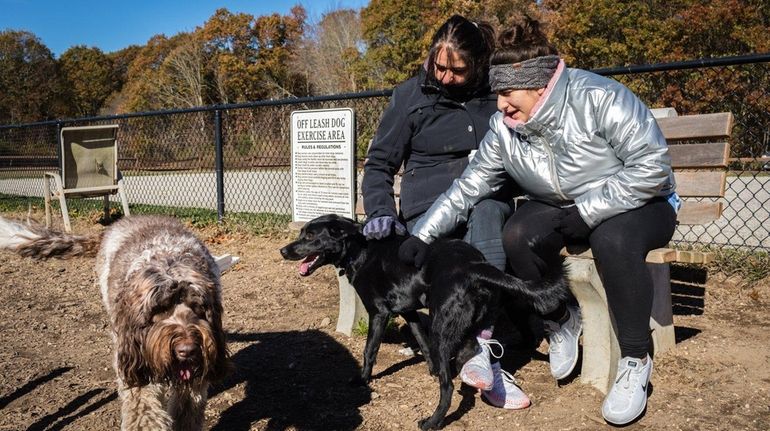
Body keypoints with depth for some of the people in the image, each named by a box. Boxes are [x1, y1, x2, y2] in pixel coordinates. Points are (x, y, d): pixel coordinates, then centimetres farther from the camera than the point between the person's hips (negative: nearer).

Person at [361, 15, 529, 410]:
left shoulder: (495, 93, 11)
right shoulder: (409, 96, 5)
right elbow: (379, 163, 6)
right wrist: (380, 212, -12)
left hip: (487, 202, 1)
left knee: (487, 211, -36)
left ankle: (478, 352, -41)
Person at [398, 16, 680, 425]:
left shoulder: (599, 99, -26)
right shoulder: (503, 130, -9)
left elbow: (653, 166, -26)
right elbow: (467, 187, -3)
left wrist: (586, 211, -27)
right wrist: (422, 235, -7)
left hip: (637, 204, -4)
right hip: (561, 211, 5)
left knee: (613, 239, -38)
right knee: (518, 236, -25)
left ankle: (635, 361, -15)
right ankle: (560, 322, 3)